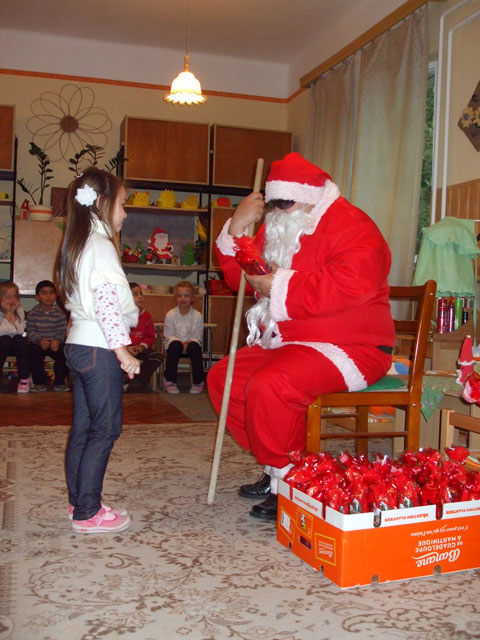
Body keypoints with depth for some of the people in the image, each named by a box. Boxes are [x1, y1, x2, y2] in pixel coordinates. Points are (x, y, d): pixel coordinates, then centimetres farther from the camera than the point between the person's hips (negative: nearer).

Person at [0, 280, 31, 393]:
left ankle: (24, 380, -22)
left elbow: (20, 332, -13)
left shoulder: (19, 311, -1)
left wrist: (12, 313, -16)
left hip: (17, 346, 3)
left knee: (20, 339, -29)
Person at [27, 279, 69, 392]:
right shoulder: (32, 314, -2)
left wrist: (58, 341, -30)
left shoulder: (60, 314, -2)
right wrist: (39, 341, -28)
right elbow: (31, 333, -8)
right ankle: (39, 382, -11)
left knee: (64, 353, -27)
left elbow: (62, 332, -8)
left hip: (55, 343, 0)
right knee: (34, 352, -31)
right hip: (38, 343, 0)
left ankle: (59, 382, -5)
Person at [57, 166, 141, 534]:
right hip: (99, 349, -10)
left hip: (78, 345, 10)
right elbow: (105, 302, -22)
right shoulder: (101, 246, -14)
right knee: (105, 429, -3)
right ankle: (87, 513, 2)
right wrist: (123, 351, -21)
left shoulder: (77, 245, 16)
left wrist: (128, 298, 27)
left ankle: (79, 502, 24)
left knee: (83, 427, 14)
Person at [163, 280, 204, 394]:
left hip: (191, 343, 1)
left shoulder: (197, 316, -4)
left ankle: (198, 381, -22)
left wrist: (189, 342, -22)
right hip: (175, 341, 0)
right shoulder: (170, 314, -5)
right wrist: (180, 342, -20)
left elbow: (198, 336, -2)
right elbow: (168, 335, -4)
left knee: (195, 347, -34)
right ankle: (170, 380, -25)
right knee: (175, 345, -35)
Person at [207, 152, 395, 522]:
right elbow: (239, 276, 19)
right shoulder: (278, 229, 16)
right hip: (284, 343, 10)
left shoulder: (352, 226, -13)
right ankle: (275, 467, 10)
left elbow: (348, 286, -31)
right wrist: (237, 228, 2)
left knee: (268, 386, -31)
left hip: (347, 348, -10)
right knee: (222, 378, 5)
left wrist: (279, 286, -23)